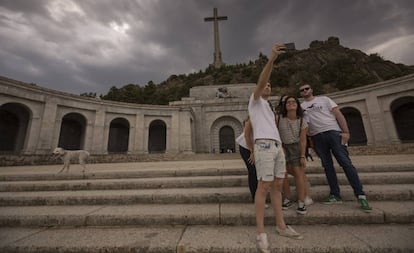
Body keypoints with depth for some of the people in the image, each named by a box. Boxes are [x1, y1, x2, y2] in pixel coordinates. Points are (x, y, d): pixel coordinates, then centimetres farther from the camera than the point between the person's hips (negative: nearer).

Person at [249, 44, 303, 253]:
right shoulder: (255, 100, 10)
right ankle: (261, 232, -5)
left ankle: (281, 226, 18)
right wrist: (271, 59, -22)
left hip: (277, 146, 9)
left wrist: (281, 154, 20)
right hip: (264, 146, -8)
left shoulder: (268, 109, 32)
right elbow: (261, 81, -10)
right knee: (264, 187, -11)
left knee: (277, 186, 8)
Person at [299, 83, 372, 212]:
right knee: (327, 166, 4)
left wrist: (345, 131, -8)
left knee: (346, 162, -8)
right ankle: (335, 195, 11)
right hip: (317, 137, 2)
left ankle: (360, 195, -2)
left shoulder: (323, 99, 11)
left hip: (333, 132, -2)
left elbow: (338, 114, 3)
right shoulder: (301, 107, 15)